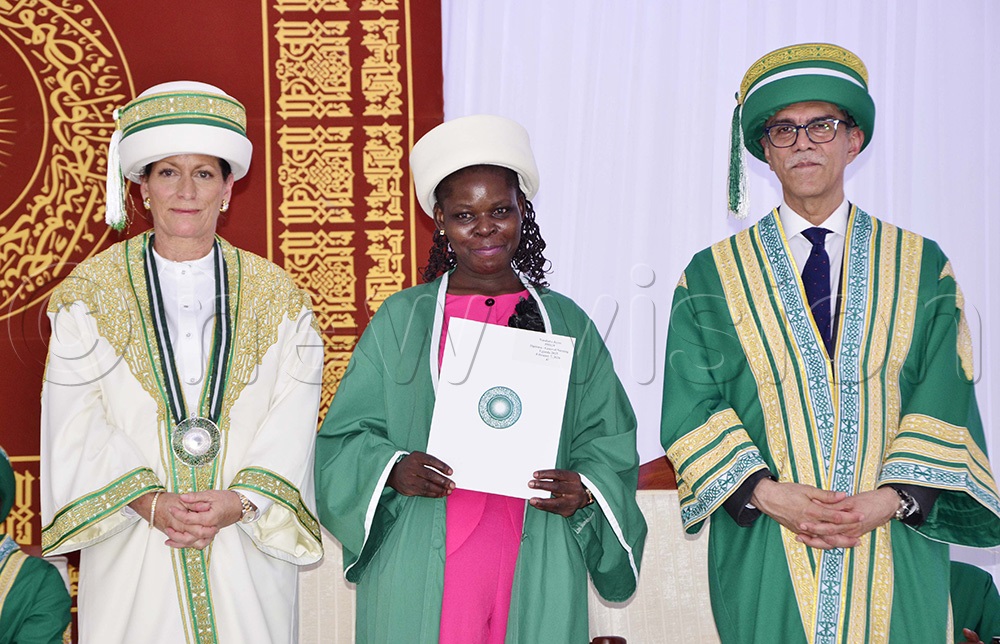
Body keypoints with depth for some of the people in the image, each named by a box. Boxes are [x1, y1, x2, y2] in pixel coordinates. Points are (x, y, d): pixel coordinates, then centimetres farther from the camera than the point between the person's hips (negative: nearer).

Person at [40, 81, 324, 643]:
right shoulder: (90, 294, 3)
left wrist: (239, 502, -15)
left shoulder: (278, 298, 5)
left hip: (248, 548, 1)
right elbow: (76, 426, -4)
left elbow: (293, 424, -2)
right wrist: (149, 501, -15)